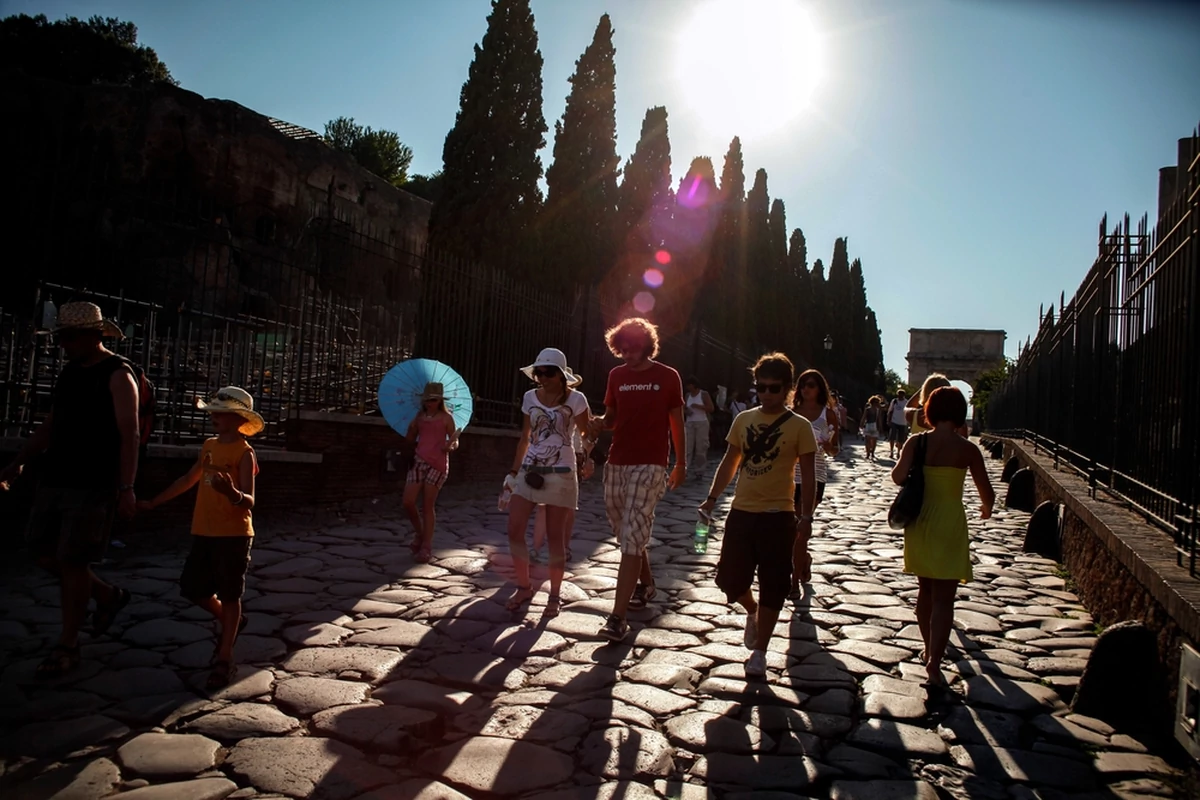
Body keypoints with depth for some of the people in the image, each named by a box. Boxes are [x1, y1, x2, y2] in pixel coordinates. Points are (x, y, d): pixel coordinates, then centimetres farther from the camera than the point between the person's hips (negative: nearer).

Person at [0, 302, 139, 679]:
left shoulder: (117, 374, -10)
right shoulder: (69, 373, 14)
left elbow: (129, 434, -15)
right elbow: (50, 426, 22)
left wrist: (126, 488, -20)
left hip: (93, 485, -8)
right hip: (55, 479, 8)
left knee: (72, 562, -3)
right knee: (45, 553, 9)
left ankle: (67, 647, 10)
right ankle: (108, 596, 29)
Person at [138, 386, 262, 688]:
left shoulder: (244, 453, -13)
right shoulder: (209, 446, 8)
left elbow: (249, 501, -20)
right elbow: (188, 479, 23)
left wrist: (233, 493, -42)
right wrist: (155, 502, 28)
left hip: (234, 534, -7)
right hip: (204, 532, 7)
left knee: (229, 595, 1)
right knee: (192, 588, 12)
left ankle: (225, 658, 11)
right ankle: (231, 623, 37)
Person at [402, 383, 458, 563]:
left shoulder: (446, 417, -2)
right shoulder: (419, 416, 10)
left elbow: (455, 442, -1)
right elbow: (410, 439, 15)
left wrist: (451, 446, -23)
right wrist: (411, 427, -2)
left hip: (437, 464, -4)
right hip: (419, 461, 4)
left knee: (427, 505, -1)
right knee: (408, 502, -2)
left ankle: (426, 547, 10)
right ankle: (419, 533, 26)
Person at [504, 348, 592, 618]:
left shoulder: (575, 399, -6)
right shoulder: (530, 398, 7)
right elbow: (525, 437, 14)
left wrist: (585, 459, -18)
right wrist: (514, 470, 13)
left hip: (560, 473, -4)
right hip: (530, 471, 5)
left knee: (555, 536, 1)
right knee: (514, 530, -1)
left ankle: (555, 594, 16)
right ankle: (524, 587, 17)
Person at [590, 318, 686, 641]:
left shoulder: (667, 377, -1)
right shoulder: (617, 375, 8)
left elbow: (676, 422, 6)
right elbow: (611, 417, 14)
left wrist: (681, 463, 9)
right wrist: (598, 422, -9)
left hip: (650, 466, -5)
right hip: (616, 464, 5)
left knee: (632, 537, -13)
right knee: (628, 535, 15)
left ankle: (618, 617, -13)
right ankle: (646, 584, 40)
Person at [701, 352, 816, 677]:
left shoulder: (799, 426, -5)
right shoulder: (743, 420, 6)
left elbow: (807, 476, -4)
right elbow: (730, 462, 14)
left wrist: (805, 516, -11)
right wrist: (712, 498, 7)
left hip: (778, 516, -4)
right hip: (741, 512, 4)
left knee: (772, 587, 3)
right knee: (728, 578, 8)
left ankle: (759, 653, 17)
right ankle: (753, 612, 39)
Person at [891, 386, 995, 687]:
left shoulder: (916, 442, -5)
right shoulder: (967, 449, -8)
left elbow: (898, 476, -16)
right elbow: (987, 493, -2)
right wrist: (986, 509, 21)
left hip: (919, 521, 3)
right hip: (950, 524, -3)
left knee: (925, 590, 20)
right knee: (943, 598, 0)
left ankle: (929, 649, 34)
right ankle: (934, 663, -6)